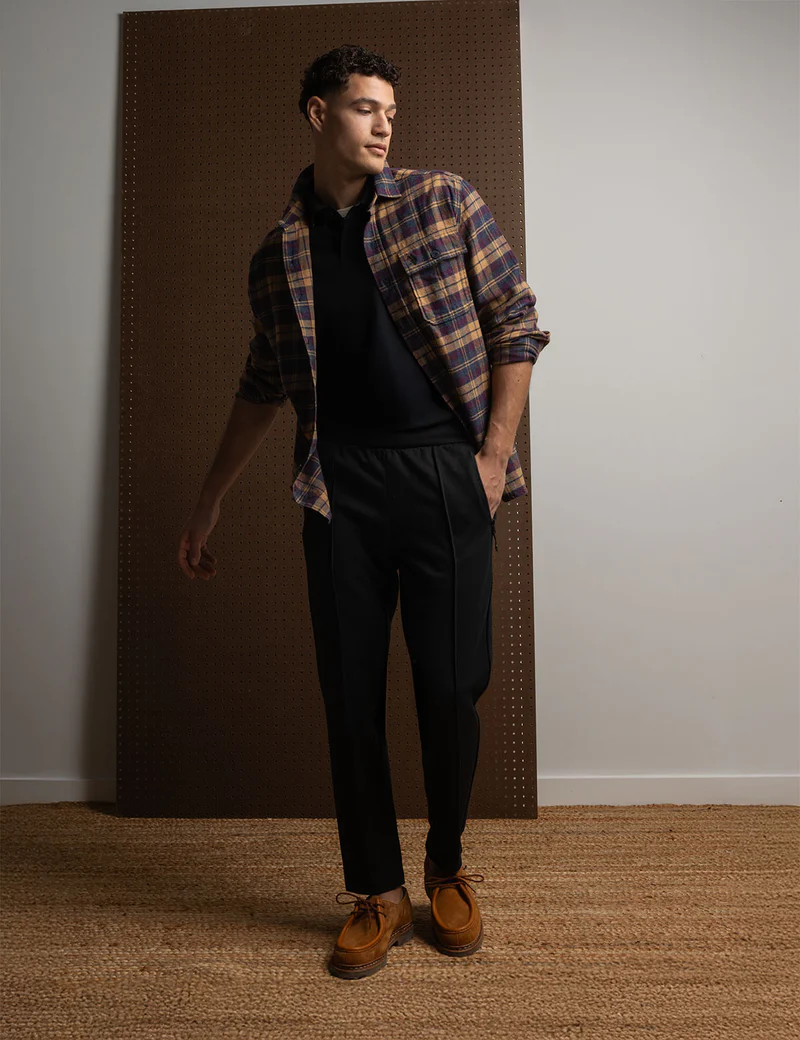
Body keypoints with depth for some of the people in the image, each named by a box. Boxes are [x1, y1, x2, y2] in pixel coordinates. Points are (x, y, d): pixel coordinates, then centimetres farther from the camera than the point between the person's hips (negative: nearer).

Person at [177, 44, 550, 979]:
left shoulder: (444, 202, 6)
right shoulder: (277, 256, 11)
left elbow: (517, 323, 4)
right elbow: (262, 388, 18)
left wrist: (495, 454, -5)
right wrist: (207, 507, 18)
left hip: (446, 477, -1)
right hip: (341, 487, 2)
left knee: (451, 689, 0)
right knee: (351, 692, 3)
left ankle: (448, 872, 27)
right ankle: (378, 894, 23)